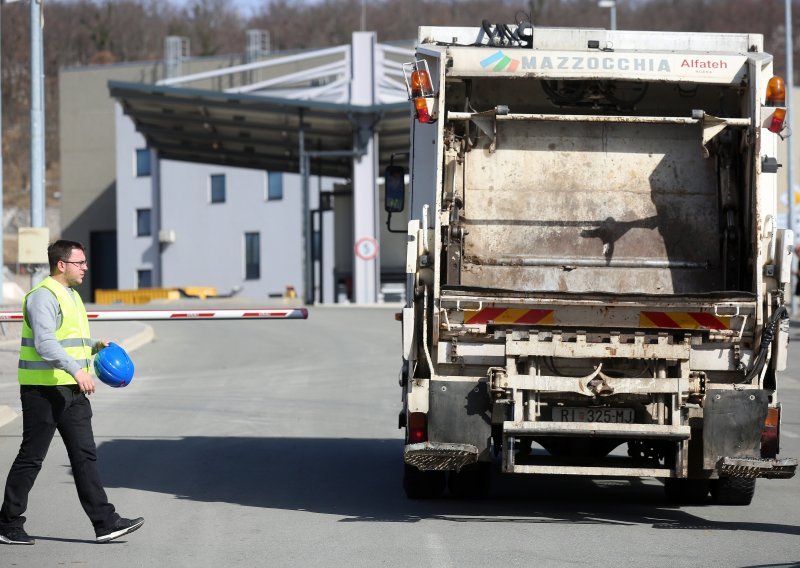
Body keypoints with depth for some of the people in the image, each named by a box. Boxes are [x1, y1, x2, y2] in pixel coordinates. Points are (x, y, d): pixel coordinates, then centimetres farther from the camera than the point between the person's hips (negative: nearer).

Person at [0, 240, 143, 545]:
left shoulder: (70, 296, 17)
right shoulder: (43, 296, -14)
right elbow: (45, 342, -26)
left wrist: (94, 346, 13)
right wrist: (76, 370, -34)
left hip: (72, 390, 9)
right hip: (44, 390, -9)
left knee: (85, 455, 4)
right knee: (30, 459, -1)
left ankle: (105, 523, 3)